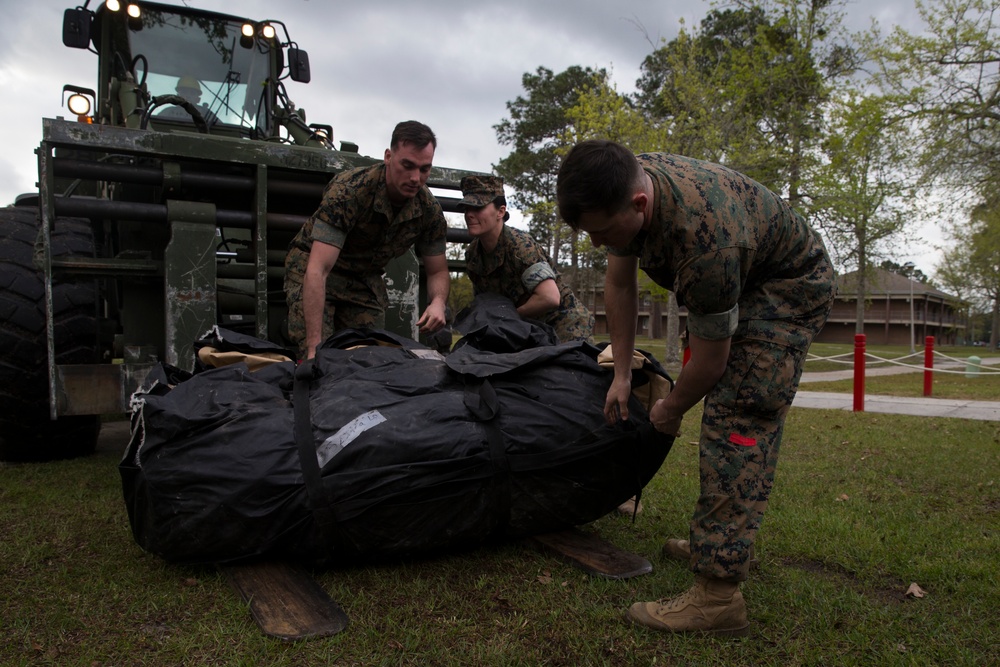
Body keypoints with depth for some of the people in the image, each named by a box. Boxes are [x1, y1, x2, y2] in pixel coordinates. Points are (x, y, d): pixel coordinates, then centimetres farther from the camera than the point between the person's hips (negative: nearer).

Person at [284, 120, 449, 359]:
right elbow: (318, 270, -39)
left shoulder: (429, 209, -16)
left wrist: (437, 302, -30)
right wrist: (314, 346, -45)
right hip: (312, 270, -4)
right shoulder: (348, 189, -33)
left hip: (366, 277, 5)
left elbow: (438, 271, -4)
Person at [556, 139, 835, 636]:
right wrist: (622, 374, 0)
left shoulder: (704, 241, -42)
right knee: (725, 408, 12)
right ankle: (717, 540, 27)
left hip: (790, 287, -8)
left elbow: (710, 359, -27)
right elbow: (619, 283, -4)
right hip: (740, 277, 9)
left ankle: (717, 593, -19)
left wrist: (671, 409, -8)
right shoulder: (625, 184, -18)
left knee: (738, 419, -20)